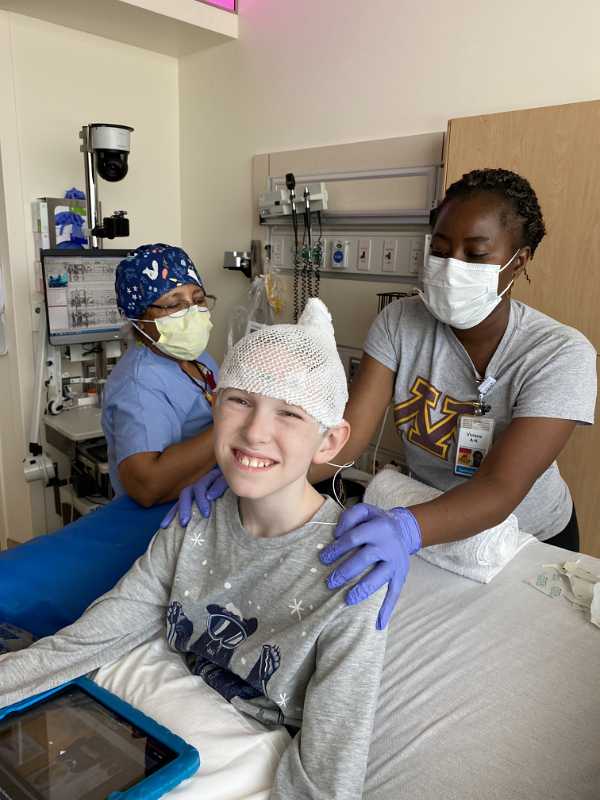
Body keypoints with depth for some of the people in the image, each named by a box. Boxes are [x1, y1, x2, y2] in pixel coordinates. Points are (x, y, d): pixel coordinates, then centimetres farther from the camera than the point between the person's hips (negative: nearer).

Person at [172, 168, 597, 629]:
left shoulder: (561, 355, -25)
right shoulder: (400, 323, -16)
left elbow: (500, 489, -37)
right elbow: (348, 434, -25)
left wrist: (405, 529, -57)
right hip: (432, 515, 2)